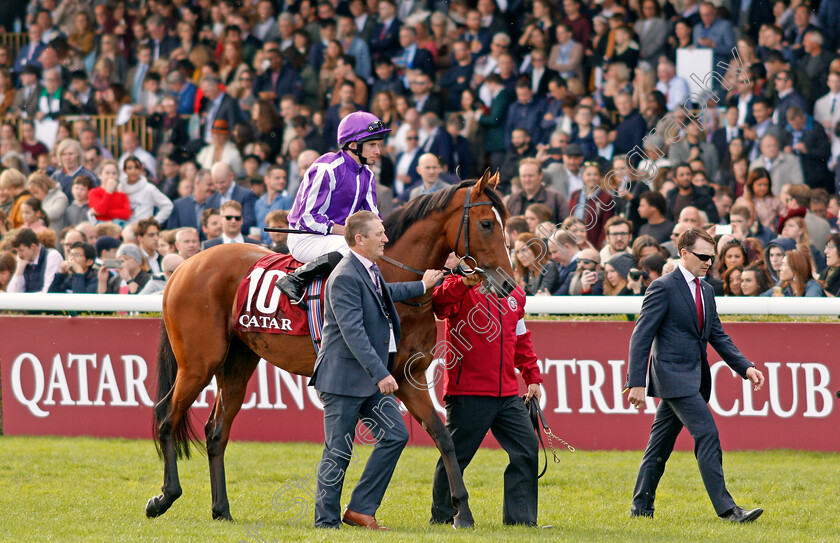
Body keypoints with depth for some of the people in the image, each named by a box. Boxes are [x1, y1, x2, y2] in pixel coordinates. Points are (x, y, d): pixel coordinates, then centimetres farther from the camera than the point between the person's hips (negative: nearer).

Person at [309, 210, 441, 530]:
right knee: (339, 451, -3)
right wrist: (380, 374, -28)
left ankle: (360, 509, 9)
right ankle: (326, 521, 6)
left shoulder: (369, 271, 13)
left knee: (395, 435, 4)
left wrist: (421, 287, 47)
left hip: (372, 378, 10)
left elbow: (383, 294, 38)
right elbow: (353, 333, -25)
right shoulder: (345, 278, -19)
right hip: (344, 378, -9)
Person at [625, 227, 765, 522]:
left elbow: (718, 336, 19)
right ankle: (726, 508, -15)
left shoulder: (705, 290, 15)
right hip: (674, 375, -8)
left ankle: (641, 508, 19)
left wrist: (746, 367, 6)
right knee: (707, 435, -14)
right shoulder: (663, 288, -11)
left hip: (695, 378, 8)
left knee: (661, 443, 13)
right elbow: (641, 337, -12)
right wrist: (636, 383, -17)